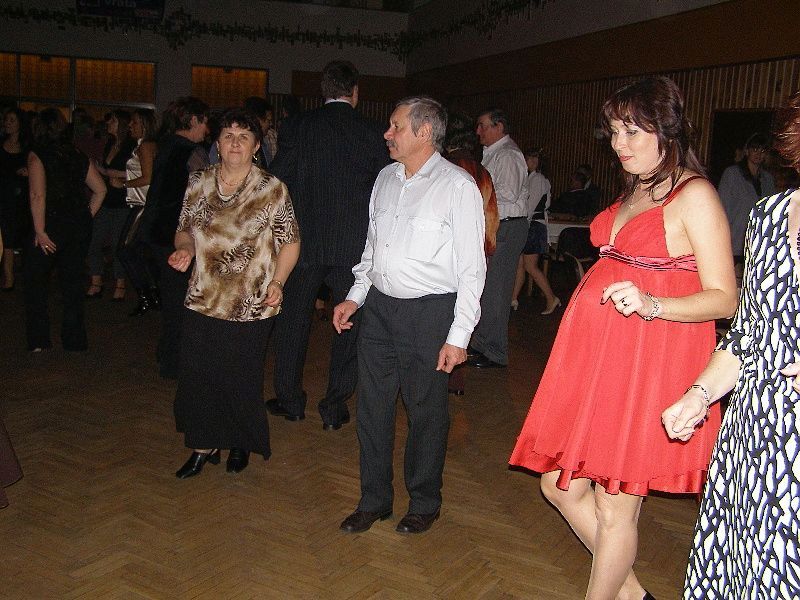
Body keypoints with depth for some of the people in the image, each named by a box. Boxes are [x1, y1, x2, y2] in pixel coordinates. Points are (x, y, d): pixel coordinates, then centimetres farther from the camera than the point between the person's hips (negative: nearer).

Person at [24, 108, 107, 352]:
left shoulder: (37, 155, -8)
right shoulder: (78, 156, 8)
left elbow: (38, 196, -18)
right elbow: (100, 189, 9)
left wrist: (40, 231, -15)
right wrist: (87, 217, 13)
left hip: (52, 226, -5)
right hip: (80, 228, 5)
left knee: (35, 281, 11)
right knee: (73, 281, 13)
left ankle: (38, 340, 11)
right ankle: (74, 339, 18)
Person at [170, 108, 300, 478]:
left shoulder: (272, 190, -5)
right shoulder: (198, 183, 6)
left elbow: (290, 242, -1)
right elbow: (185, 229, 16)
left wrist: (277, 282, -14)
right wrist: (184, 249, -6)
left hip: (251, 306, -3)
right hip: (202, 301, 3)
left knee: (242, 380, 7)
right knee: (196, 376, 6)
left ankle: (241, 444, 32)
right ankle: (204, 446, 26)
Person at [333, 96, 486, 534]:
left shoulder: (458, 186, -10)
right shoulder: (385, 179, 10)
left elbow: (471, 268, -10)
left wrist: (458, 335, -13)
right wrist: (355, 296, 10)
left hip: (429, 312, -6)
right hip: (378, 306, 6)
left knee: (426, 412, 7)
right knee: (372, 408, 12)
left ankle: (424, 503, 29)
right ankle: (373, 500, 30)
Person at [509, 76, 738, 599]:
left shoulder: (695, 194, -9)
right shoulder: (636, 189, 15)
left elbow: (724, 298, -13)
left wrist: (651, 305, -27)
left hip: (650, 364, -8)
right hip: (597, 354, 9)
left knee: (614, 506, 2)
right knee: (562, 485, 13)